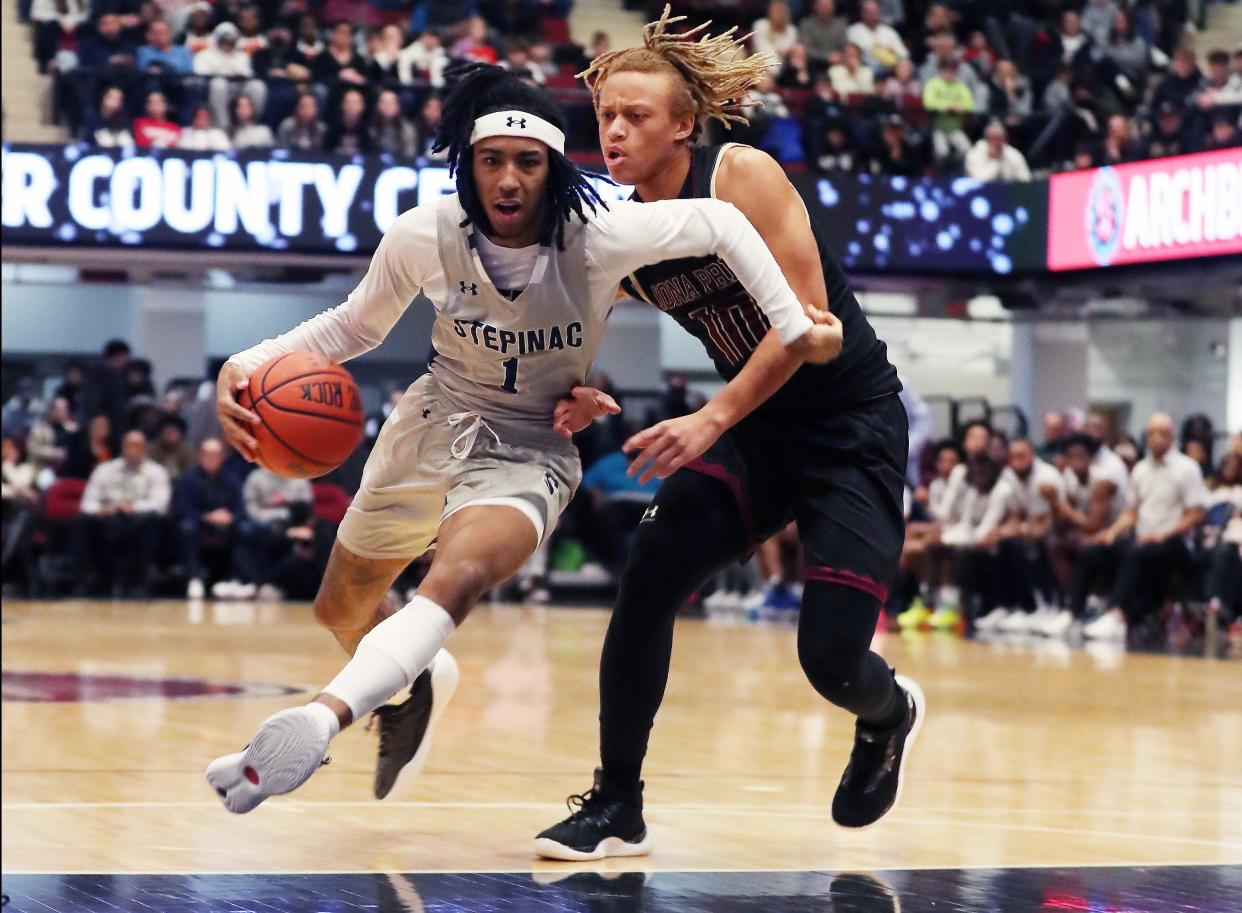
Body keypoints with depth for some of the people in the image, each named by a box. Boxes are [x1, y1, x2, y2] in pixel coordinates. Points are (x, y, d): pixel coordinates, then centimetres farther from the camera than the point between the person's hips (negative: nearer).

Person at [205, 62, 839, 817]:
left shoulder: (598, 239, -23)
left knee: (460, 577, -38)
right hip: (434, 422, 4)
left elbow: (722, 222, -11)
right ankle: (419, 684, 55)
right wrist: (253, 364, -15)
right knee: (341, 610, 20)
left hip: (530, 451, -4)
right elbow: (356, 326, 1)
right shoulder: (425, 236, -16)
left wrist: (795, 329, -15)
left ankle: (323, 719, -54)